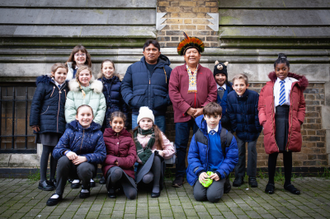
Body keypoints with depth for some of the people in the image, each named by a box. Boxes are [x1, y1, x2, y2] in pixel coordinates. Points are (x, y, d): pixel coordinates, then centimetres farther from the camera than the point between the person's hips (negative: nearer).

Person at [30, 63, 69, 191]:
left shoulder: (66, 88, 13)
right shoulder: (44, 85, 1)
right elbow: (35, 104, -1)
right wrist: (34, 122, -6)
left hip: (61, 125, 4)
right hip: (46, 122, -4)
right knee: (46, 150, -2)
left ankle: (52, 179, 21)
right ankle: (43, 181, 7)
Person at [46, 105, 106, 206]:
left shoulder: (97, 133, -2)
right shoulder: (70, 130, 0)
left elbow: (101, 155, -9)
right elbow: (56, 151, -5)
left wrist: (85, 158, -27)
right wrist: (66, 152, -29)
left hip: (88, 164, -1)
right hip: (71, 167, 1)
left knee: (83, 167, -35)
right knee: (63, 159, -30)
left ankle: (86, 188, 2)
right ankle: (58, 193, -14)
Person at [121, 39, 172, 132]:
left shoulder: (166, 69, 10)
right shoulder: (133, 68, 12)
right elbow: (125, 86, 13)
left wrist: (167, 100, -5)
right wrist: (130, 99, -3)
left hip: (159, 116, 0)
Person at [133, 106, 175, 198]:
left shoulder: (158, 134, 6)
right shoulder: (134, 135, 7)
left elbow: (171, 149, 1)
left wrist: (162, 153, -18)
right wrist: (139, 159, -19)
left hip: (156, 164, 2)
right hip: (143, 165, -2)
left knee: (156, 156, -36)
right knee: (147, 178, -39)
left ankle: (156, 186, -25)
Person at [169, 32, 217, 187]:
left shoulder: (207, 72, 11)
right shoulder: (177, 71, 6)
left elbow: (213, 93, 6)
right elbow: (173, 92, -3)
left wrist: (203, 109, -8)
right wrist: (187, 108, -11)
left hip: (201, 115, 2)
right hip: (182, 115, -1)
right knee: (180, 146, 2)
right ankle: (179, 176, 13)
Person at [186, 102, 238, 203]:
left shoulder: (228, 136, -1)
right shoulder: (198, 135, 1)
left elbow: (232, 158, 1)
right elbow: (192, 156, 2)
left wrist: (219, 173, -12)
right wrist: (199, 172, -13)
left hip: (218, 173, -1)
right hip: (202, 171, 1)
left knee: (213, 196, -21)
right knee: (199, 195, -19)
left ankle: (221, 184, 13)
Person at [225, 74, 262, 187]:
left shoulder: (254, 95, -19)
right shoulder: (230, 96, -12)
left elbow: (257, 113, -12)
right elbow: (231, 114, -3)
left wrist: (258, 129, -11)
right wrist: (235, 128, -4)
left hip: (252, 129, -2)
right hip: (239, 128, 2)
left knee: (252, 149, 1)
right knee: (239, 150, 4)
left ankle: (252, 177, 14)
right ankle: (239, 177, 15)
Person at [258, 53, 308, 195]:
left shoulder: (296, 84, 10)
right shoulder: (269, 85, 10)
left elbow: (301, 105, 11)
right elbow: (261, 105, 8)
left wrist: (299, 121, -1)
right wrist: (264, 121, -4)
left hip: (290, 121, 1)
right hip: (273, 121, 0)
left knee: (288, 152, 7)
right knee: (273, 152, 2)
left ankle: (288, 183, 19)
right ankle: (270, 183, 14)